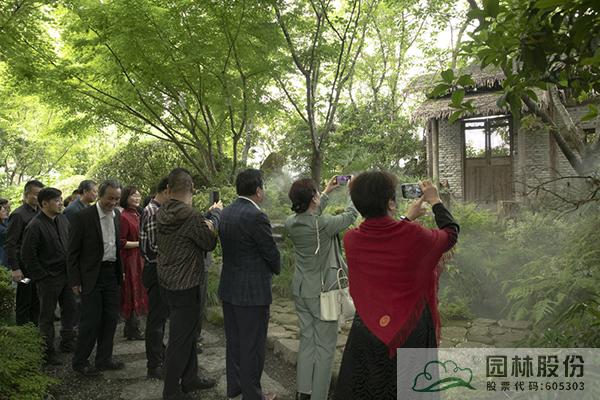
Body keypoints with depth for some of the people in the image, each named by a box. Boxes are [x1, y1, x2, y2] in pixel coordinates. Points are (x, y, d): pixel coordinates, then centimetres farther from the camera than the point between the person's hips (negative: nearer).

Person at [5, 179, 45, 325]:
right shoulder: (18, 215, -12)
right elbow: (9, 245, -14)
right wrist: (15, 269, -18)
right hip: (25, 267, -7)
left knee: (37, 302, 15)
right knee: (24, 304, 5)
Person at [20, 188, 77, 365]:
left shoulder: (63, 219, 4)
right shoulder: (35, 226, -16)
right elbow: (27, 255, -15)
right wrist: (42, 276, -13)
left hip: (66, 275, 6)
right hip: (49, 278, -6)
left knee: (70, 310, 14)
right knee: (47, 316, 7)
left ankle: (68, 343, 31)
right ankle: (48, 352, 21)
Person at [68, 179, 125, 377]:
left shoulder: (117, 216, 6)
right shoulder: (83, 217, -12)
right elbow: (73, 252, -9)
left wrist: (121, 271, 12)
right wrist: (75, 281, -10)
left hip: (112, 273, 6)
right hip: (91, 276, -6)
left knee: (111, 318, 11)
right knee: (91, 320, 0)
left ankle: (104, 359, 26)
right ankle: (79, 362, 19)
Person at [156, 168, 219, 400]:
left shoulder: (162, 213, 1)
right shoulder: (192, 217, -23)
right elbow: (210, 243, -10)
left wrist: (205, 225, 5)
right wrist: (216, 214, 4)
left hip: (168, 282, 9)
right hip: (186, 285, -8)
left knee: (188, 333, 21)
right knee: (181, 338, 5)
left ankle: (190, 379, 35)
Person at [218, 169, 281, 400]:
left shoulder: (226, 213, 3)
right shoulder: (256, 217, -21)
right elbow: (272, 253, -13)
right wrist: (275, 269, 7)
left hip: (229, 288, 8)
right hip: (253, 292, -8)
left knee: (233, 341, 20)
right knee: (252, 346, 6)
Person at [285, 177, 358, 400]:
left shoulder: (291, 223, -5)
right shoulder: (324, 224, -22)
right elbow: (350, 215, -5)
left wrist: (327, 193, 24)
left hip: (300, 290, 7)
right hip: (323, 292, -7)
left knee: (306, 340, 17)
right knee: (325, 346, 5)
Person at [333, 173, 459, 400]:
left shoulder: (351, 239, -12)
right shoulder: (413, 235, -22)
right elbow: (450, 234, 0)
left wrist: (407, 219, 22)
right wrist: (435, 201, 14)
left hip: (367, 332, 3)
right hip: (410, 332, -2)